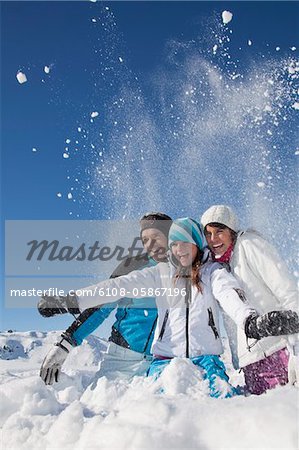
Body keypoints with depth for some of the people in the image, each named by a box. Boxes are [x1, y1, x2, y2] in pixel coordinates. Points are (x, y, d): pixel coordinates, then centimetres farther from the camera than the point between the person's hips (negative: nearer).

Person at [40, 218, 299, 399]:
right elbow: (119, 286, 1)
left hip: (206, 357, -1)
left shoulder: (212, 271, 8)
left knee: (225, 398, -33)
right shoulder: (160, 274, 13)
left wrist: (250, 320, -42)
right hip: (166, 357, 1)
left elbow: (228, 294, -15)